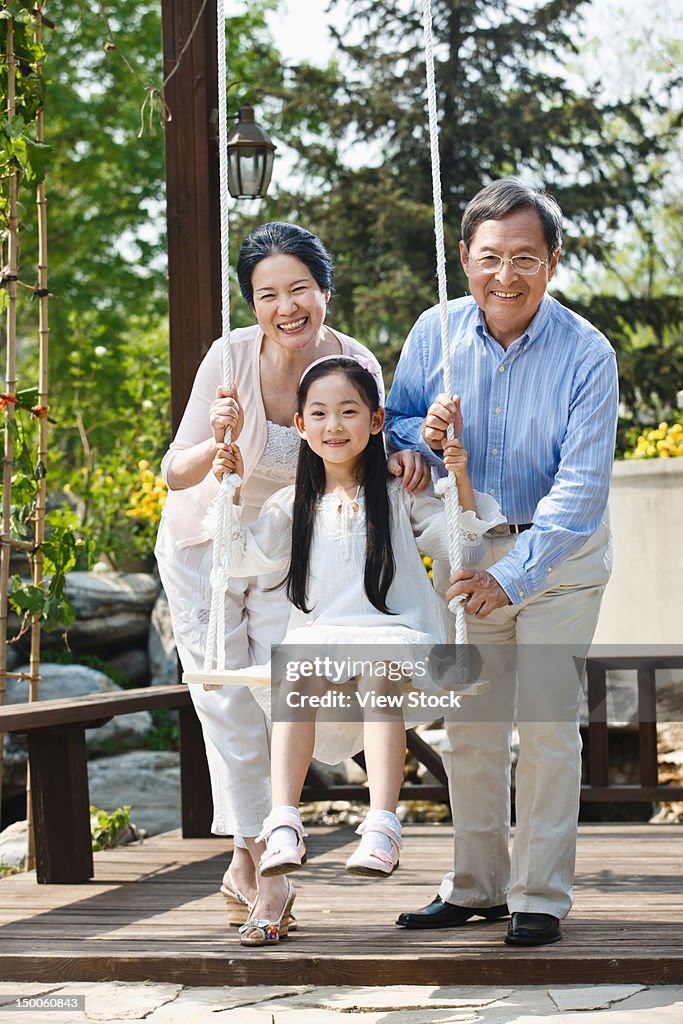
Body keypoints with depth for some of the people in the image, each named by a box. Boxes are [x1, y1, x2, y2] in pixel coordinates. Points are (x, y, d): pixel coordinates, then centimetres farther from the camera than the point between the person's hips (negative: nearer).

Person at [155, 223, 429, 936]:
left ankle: (247, 865, 12)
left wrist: (401, 456, -31)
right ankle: (262, 860, 12)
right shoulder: (231, 357, -26)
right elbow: (174, 474, -24)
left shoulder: (354, 363, -21)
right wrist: (215, 443, -45)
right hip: (206, 543, -2)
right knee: (229, 704, -2)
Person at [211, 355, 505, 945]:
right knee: (298, 673, -32)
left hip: (395, 631, -2)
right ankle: (284, 825, -40)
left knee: (380, 673, -36)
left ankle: (383, 824, -47)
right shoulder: (295, 505, 19)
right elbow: (243, 559, 15)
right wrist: (231, 493, 7)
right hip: (318, 634, 2)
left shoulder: (401, 496, 13)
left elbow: (462, 549, 9)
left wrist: (462, 485, -4)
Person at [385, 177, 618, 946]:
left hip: (558, 557, -4)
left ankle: (540, 896, 1)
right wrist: (425, 437, -20)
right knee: (467, 724, 8)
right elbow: (394, 428, 5)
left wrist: (514, 574, -33)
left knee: (546, 723, -8)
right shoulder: (435, 334, -7)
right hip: (466, 549, 4)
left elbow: (579, 485, -23)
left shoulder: (586, 355, -18)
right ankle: (475, 885, 20)